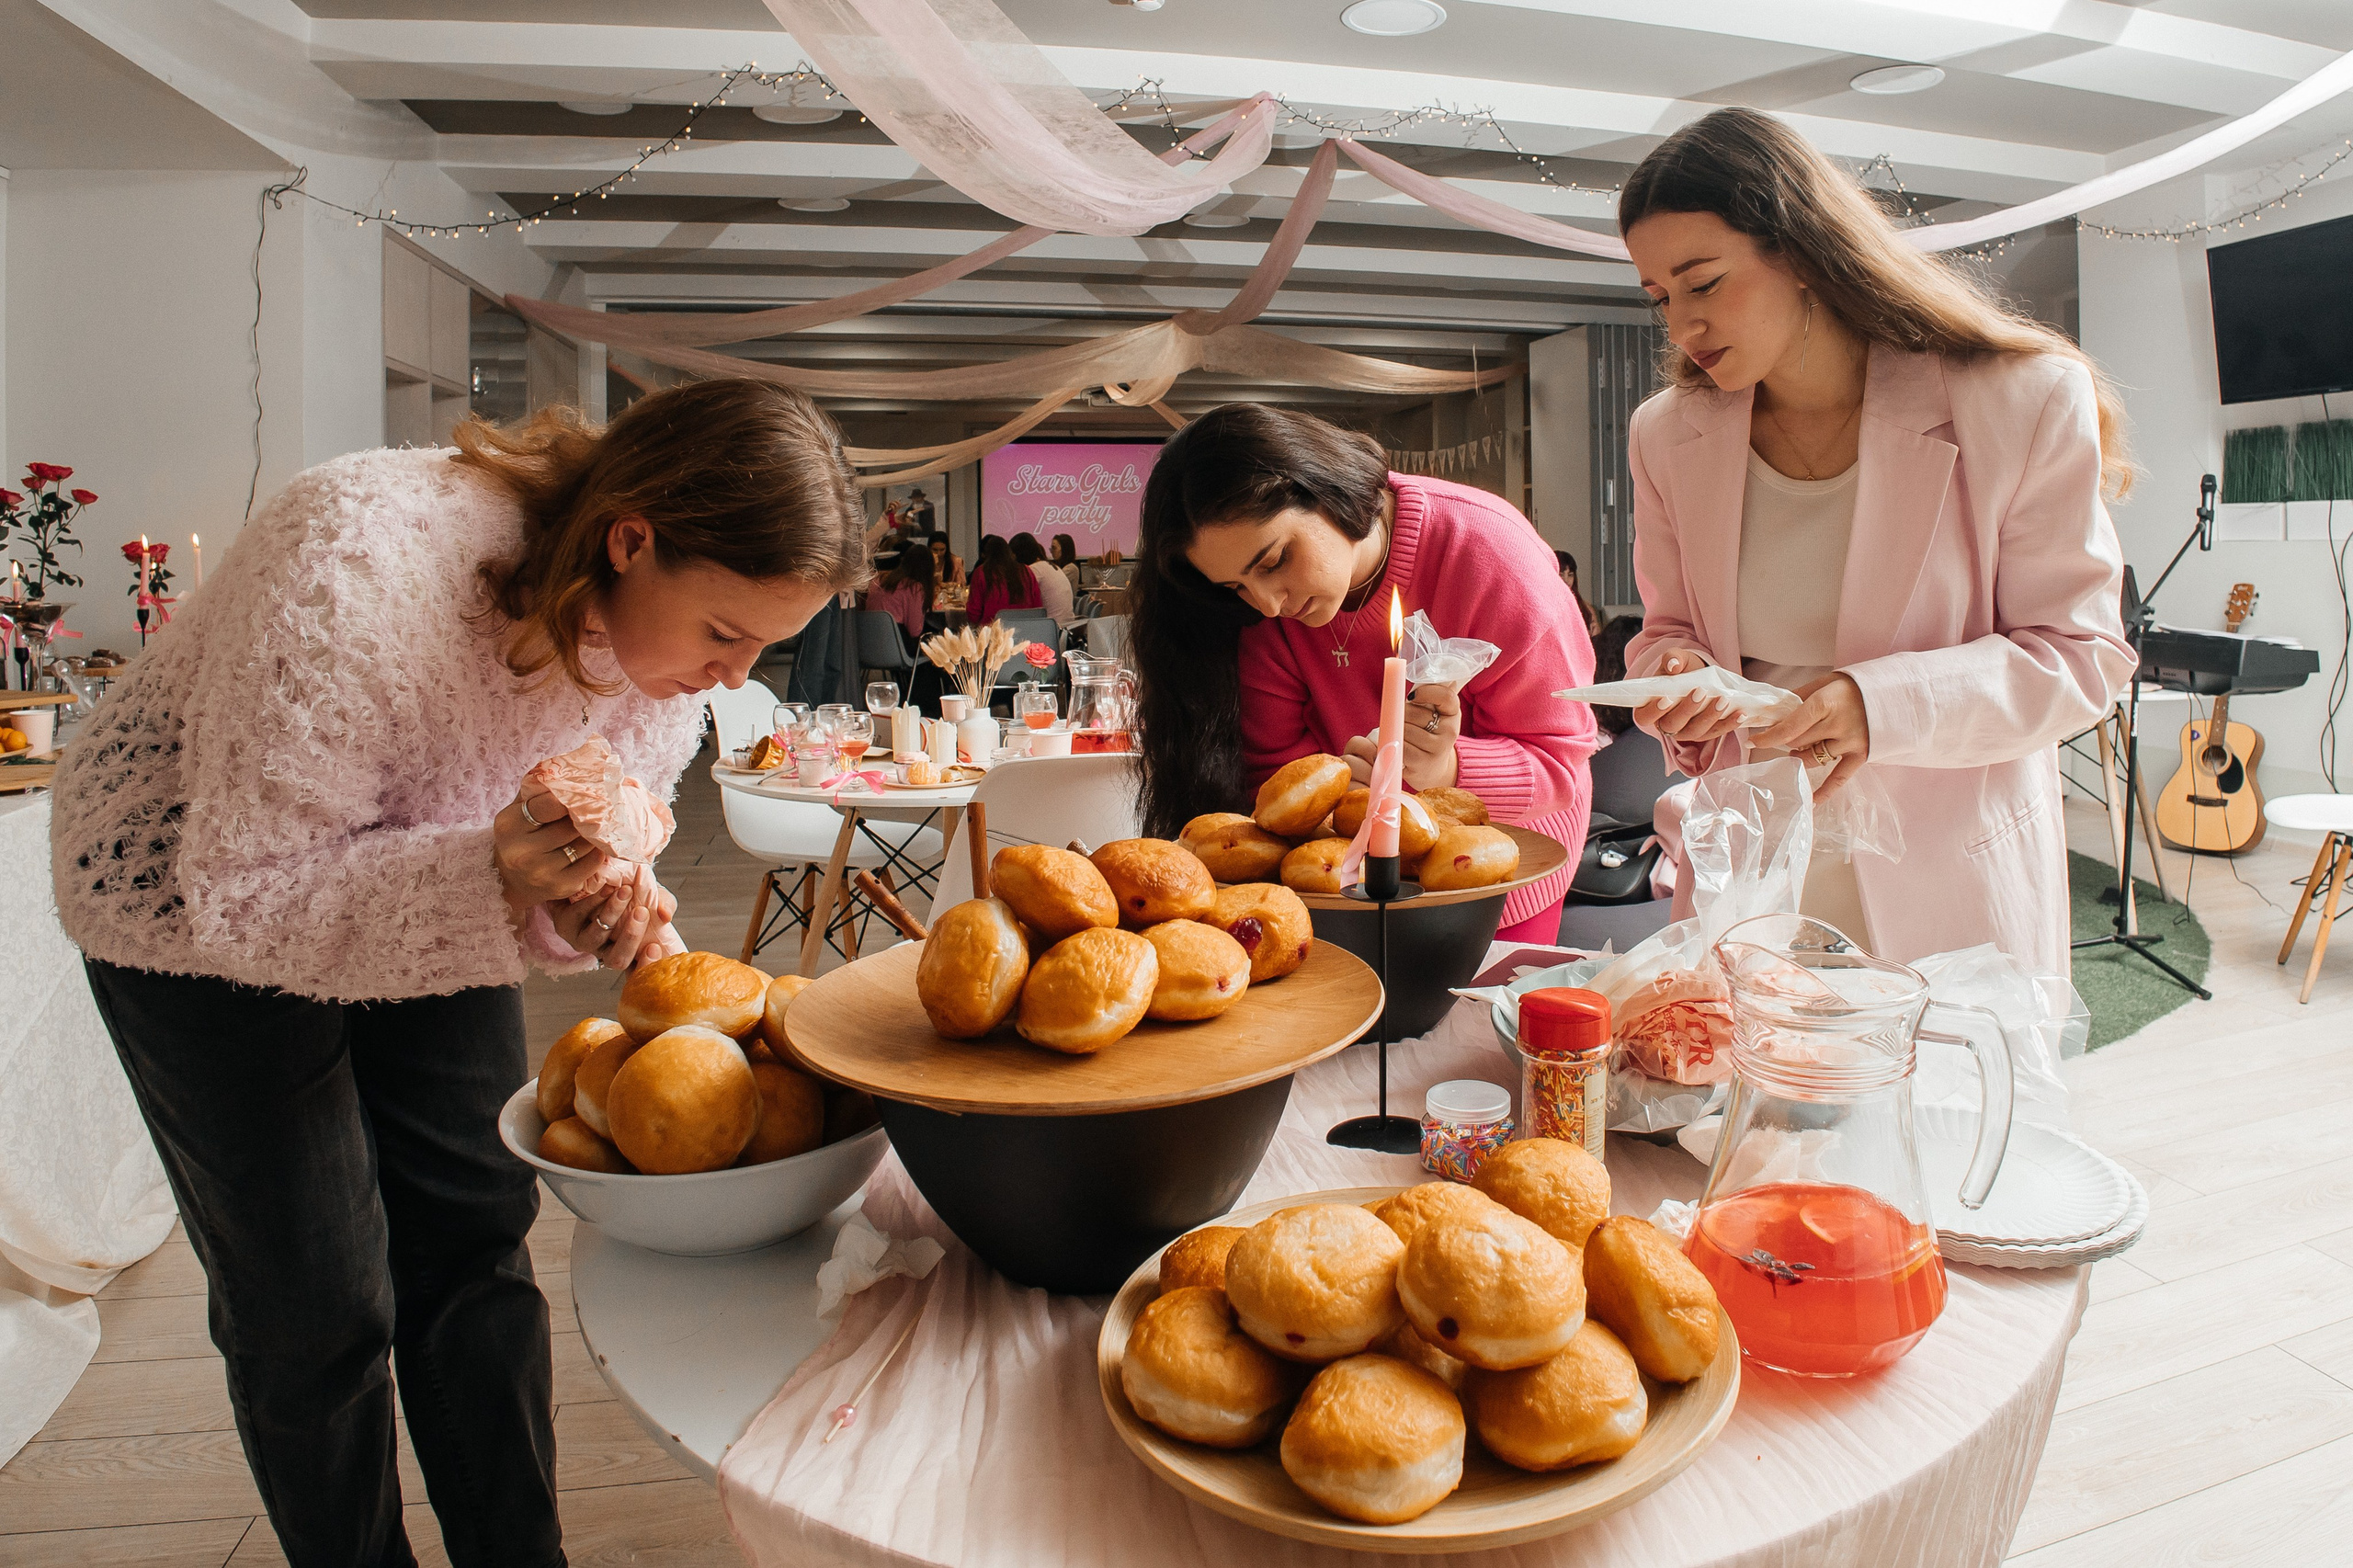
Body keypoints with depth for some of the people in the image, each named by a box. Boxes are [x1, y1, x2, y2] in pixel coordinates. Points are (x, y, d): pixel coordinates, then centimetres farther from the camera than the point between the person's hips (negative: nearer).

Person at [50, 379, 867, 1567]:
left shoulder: (659, 618, -19)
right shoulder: (354, 564, -39)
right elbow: (236, 895, -30)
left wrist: (590, 910, -29)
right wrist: (487, 883, -45)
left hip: (426, 890, 5)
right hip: (188, 882, -4)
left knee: (477, 1242, 7)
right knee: (314, 1303, 0)